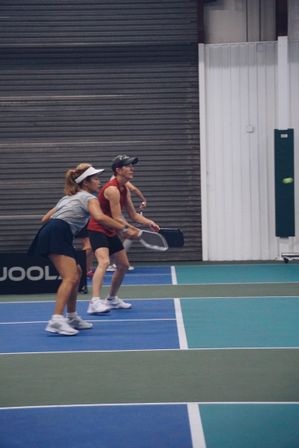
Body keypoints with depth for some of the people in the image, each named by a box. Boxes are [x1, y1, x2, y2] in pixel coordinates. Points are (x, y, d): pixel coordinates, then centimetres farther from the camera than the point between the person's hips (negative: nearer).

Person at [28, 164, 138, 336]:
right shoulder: (89, 198, 3)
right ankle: (56, 320, -31)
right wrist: (124, 229, -19)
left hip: (49, 232, 9)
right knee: (70, 277, -18)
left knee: (77, 273, 19)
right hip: (58, 235, -9)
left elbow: (46, 218, 29)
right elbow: (99, 218, -19)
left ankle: (72, 318, 23)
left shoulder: (68, 198, 30)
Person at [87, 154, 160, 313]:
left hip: (111, 232, 10)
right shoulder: (112, 189, -22)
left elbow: (133, 214, 10)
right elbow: (117, 219, -23)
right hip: (97, 230, -10)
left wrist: (149, 223, -5)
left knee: (123, 265, 16)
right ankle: (94, 302, -39)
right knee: (104, 261, -30)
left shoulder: (125, 189, 8)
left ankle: (112, 299, 33)